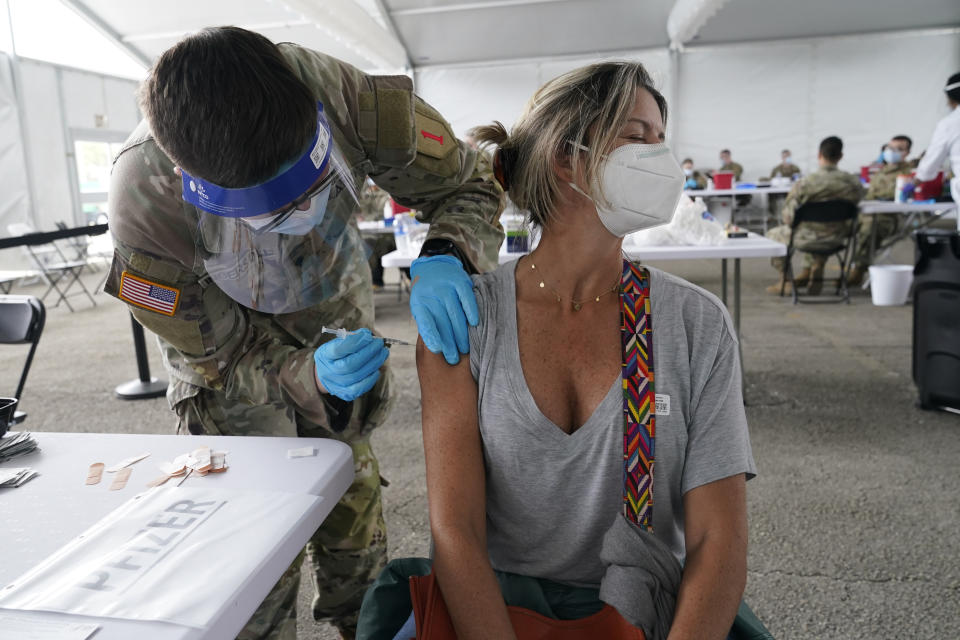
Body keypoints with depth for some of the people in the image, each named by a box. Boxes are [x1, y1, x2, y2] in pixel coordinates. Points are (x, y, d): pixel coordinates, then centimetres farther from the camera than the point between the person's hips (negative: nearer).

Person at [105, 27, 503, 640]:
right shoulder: (143, 206, -34)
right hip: (234, 352, -2)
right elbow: (222, 358, -20)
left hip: (339, 319, 2)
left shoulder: (343, 95, -31)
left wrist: (447, 256, -39)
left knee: (354, 502, 9)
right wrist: (311, 376, -40)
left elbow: (469, 185, -17)